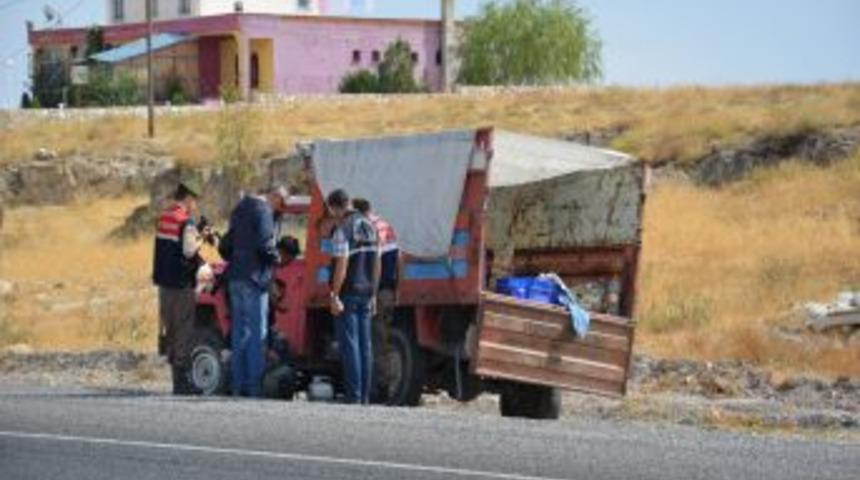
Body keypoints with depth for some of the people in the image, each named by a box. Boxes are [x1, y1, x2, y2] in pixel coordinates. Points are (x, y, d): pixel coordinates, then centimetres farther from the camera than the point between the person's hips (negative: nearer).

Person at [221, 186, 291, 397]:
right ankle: (254, 386, -8)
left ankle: (238, 384, 12)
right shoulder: (263, 211, -10)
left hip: (235, 277, 9)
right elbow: (264, 244, -20)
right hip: (253, 277, -9)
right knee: (257, 332, -6)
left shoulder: (241, 209, 19)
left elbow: (225, 247, 22)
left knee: (239, 332, 11)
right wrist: (275, 258, -4)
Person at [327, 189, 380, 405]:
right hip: (366, 294, 7)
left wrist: (335, 296, -17)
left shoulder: (343, 230, -13)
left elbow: (341, 266, -19)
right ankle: (365, 397, 9)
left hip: (348, 294, -7)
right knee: (364, 345, 8)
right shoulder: (369, 227, 12)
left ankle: (354, 396, -10)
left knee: (350, 344, -7)